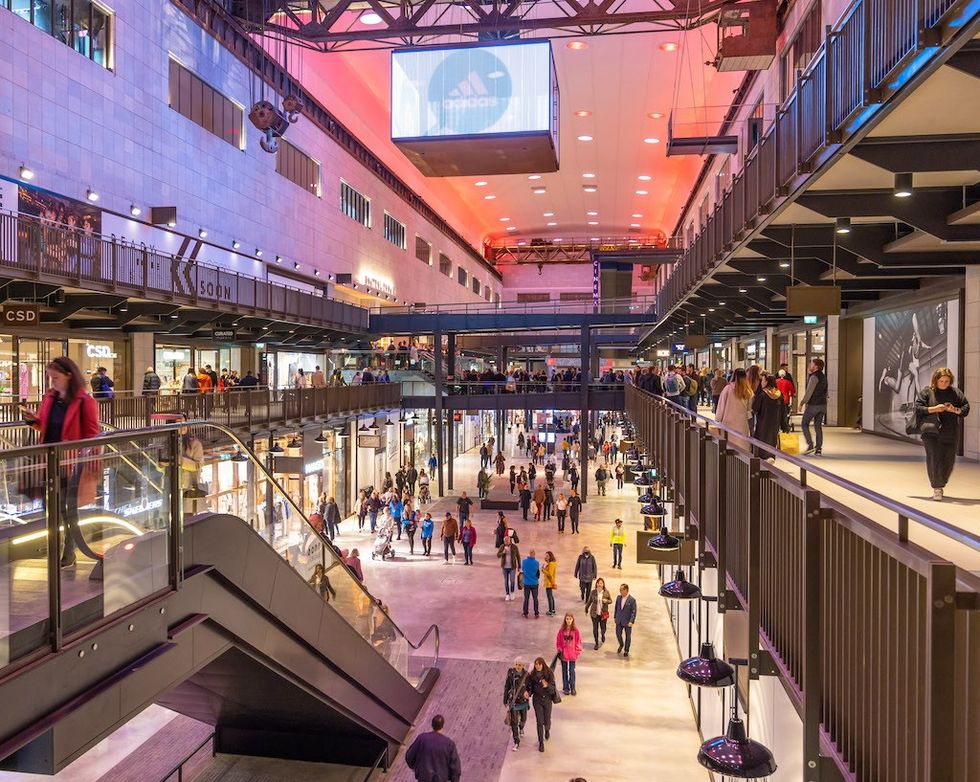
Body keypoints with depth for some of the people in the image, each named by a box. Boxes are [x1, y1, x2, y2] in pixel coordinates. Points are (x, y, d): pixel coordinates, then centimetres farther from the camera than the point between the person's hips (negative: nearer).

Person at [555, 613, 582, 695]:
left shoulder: (575, 630, -6)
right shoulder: (562, 630, -5)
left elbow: (578, 642, 0)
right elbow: (558, 641, 1)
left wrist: (577, 651, -6)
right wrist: (560, 651, -4)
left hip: (572, 654, -1)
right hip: (564, 654, 1)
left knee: (572, 671, 7)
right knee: (565, 671, 11)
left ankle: (572, 688, 19)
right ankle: (565, 688, 21)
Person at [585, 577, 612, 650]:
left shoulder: (606, 592, -6)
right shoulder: (593, 592, -6)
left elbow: (611, 601, 3)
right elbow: (589, 601, 6)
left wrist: (606, 601, -18)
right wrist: (586, 609, 14)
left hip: (603, 613, 0)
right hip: (594, 613, 0)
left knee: (603, 628, 8)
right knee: (595, 628, 5)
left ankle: (602, 635, 43)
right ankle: (596, 643, 22)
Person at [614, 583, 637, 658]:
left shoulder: (632, 600, -15)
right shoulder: (618, 598, 0)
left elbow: (633, 612, -15)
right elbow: (616, 608, 10)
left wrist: (631, 621, -20)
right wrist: (614, 617, 9)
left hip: (627, 622, -4)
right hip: (619, 621, 4)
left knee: (628, 636, 10)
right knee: (618, 634, 9)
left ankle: (626, 650, 28)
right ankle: (621, 645, 39)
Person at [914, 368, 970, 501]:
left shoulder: (956, 392, 9)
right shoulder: (927, 391, 2)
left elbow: (966, 408, 11)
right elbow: (918, 407, -1)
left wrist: (955, 410, -9)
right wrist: (934, 409, -13)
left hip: (950, 433, 3)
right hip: (931, 431, -3)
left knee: (949, 461, 5)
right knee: (934, 459, -11)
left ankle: (940, 485, 27)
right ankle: (937, 488, -4)